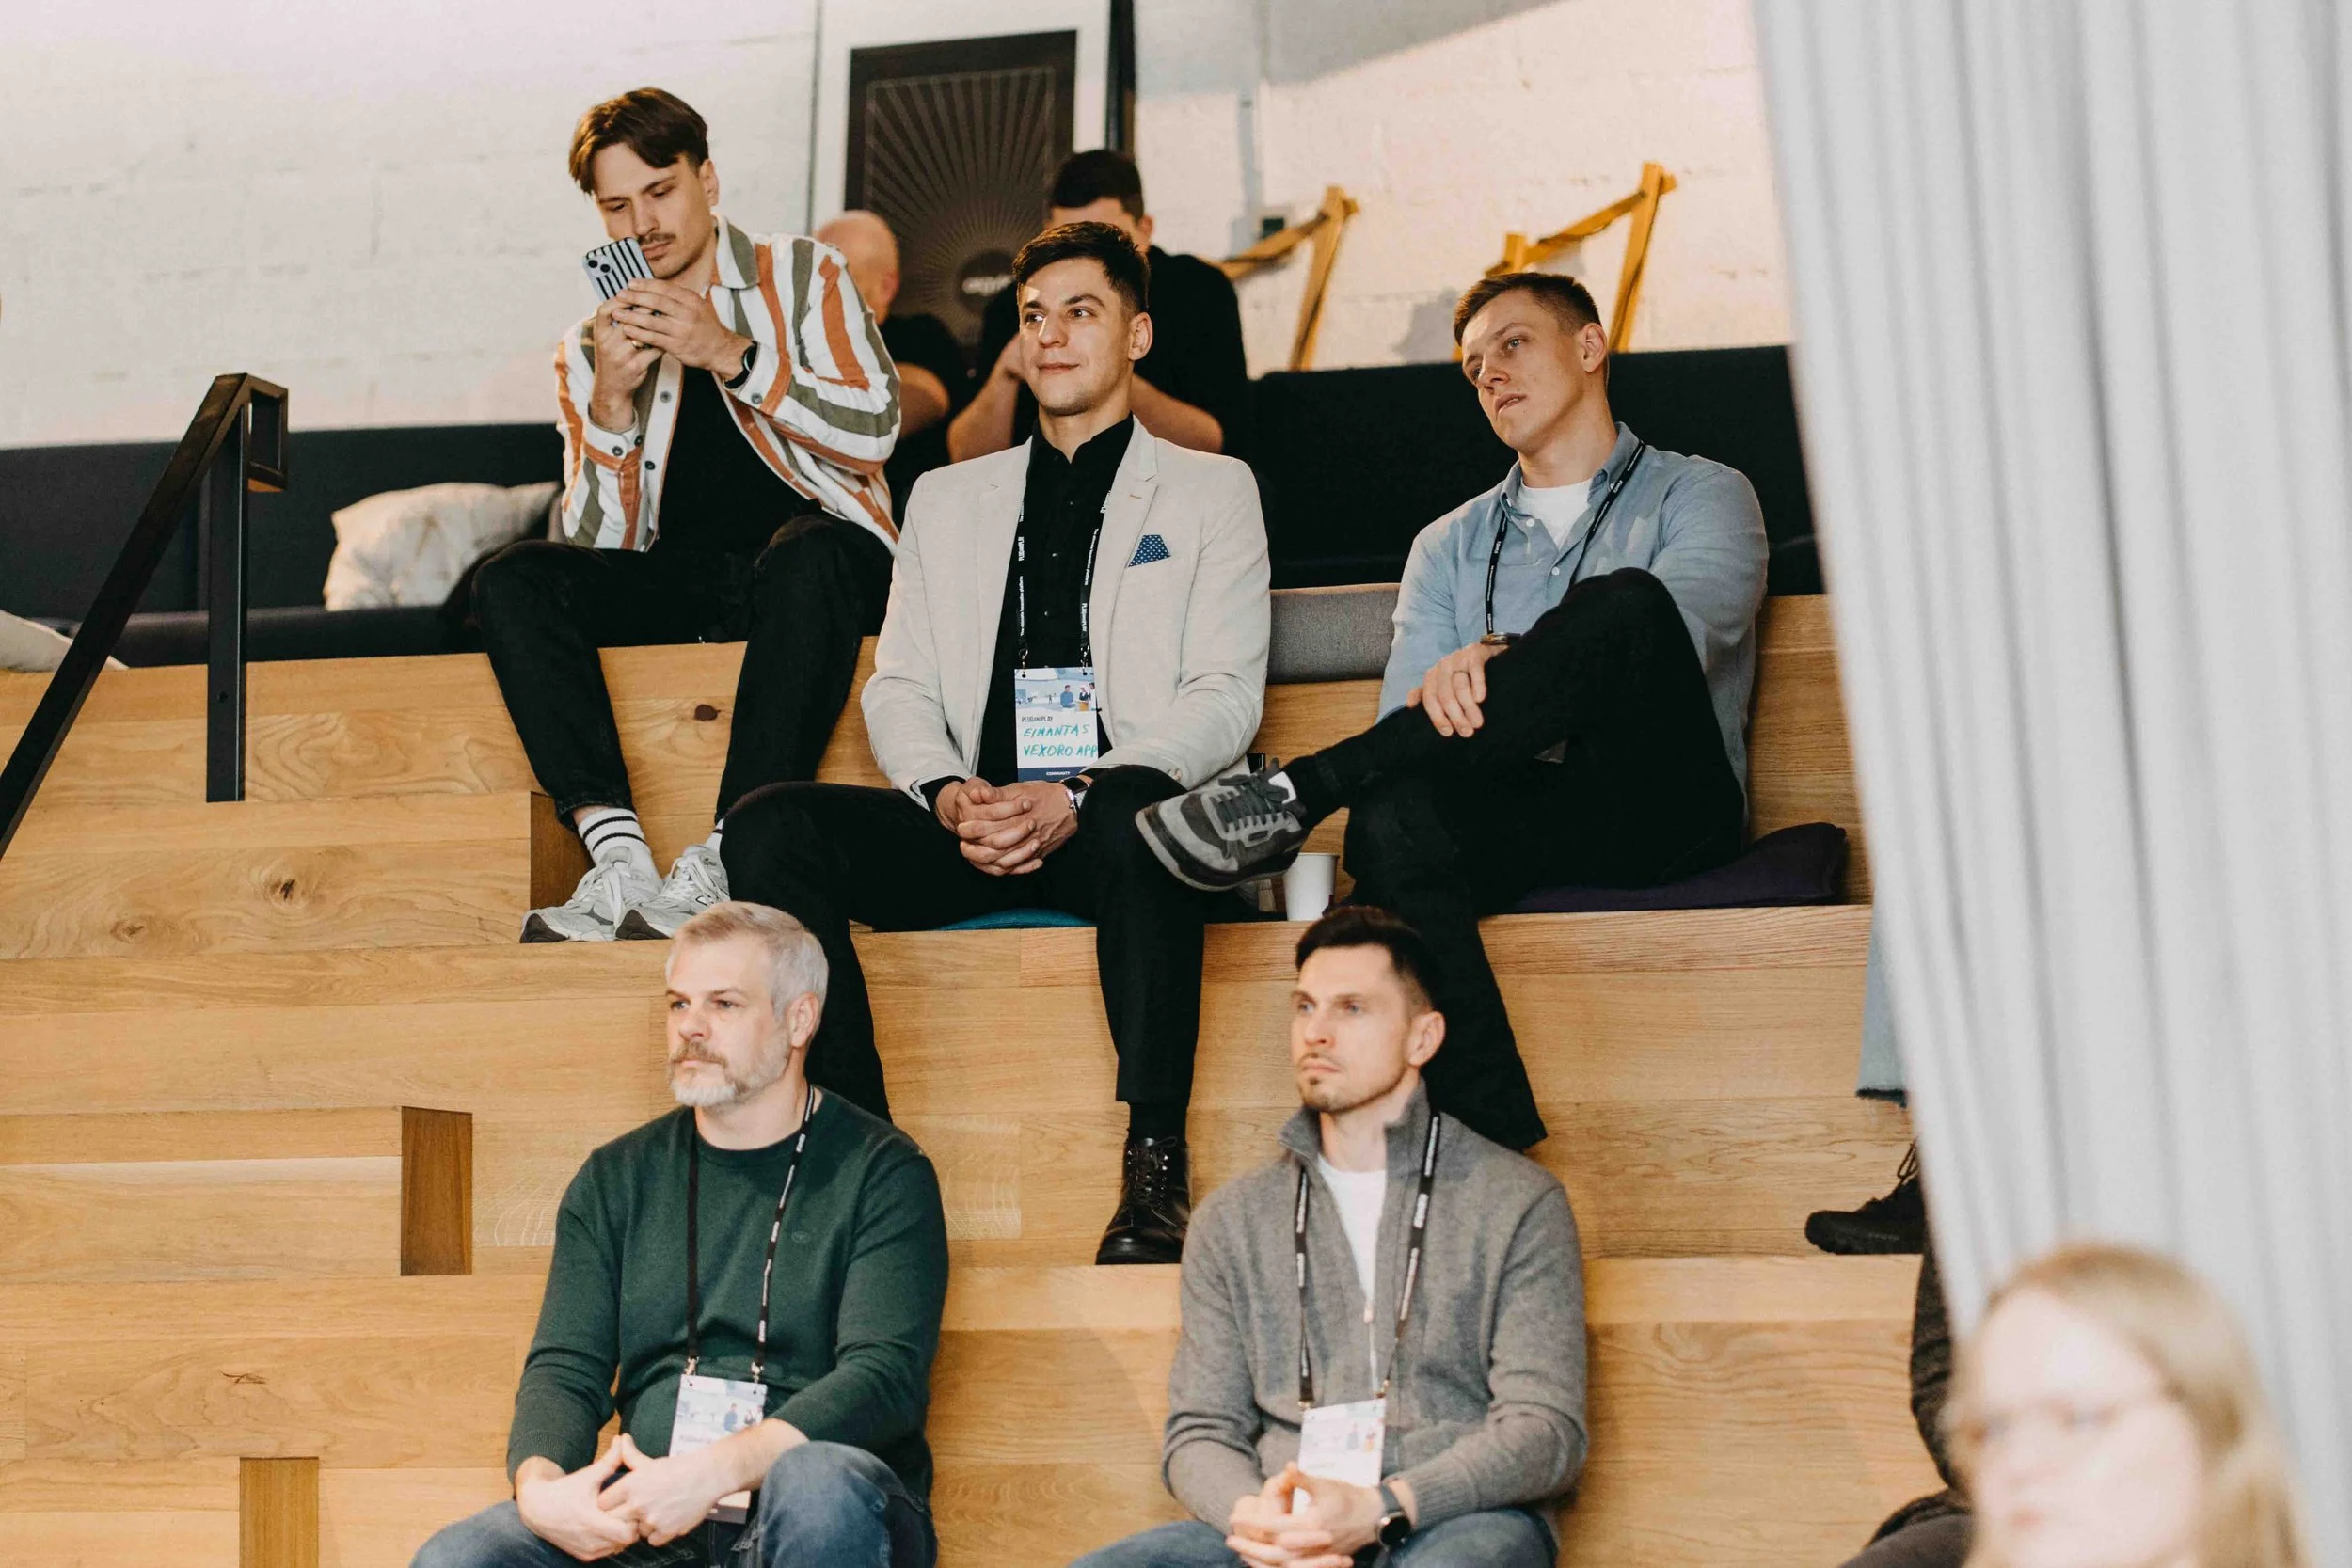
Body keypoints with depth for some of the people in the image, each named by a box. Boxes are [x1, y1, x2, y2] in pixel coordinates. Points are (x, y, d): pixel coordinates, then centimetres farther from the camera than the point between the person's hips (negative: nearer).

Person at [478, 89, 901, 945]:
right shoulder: (589, 350, 17)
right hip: (679, 589, 3)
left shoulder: (804, 275, 13)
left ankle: (723, 861, -44)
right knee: (512, 579, -23)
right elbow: (598, 548, 7)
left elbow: (874, 430, -3)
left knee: (806, 553, -39)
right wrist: (612, 403, -7)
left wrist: (733, 354, -11)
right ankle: (618, 858, -38)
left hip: (820, 555, -3)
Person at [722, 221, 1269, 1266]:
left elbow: (1225, 698, 2)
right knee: (768, 827, -23)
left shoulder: (1209, 492, 15)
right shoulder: (946, 501, 26)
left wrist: (1075, 798, -16)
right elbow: (899, 689, 16)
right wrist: (947, 793, -9)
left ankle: (1155, 1168, -38)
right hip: (970, 827, 4)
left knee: (1139, 811, -41)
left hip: (1114, 821, -3)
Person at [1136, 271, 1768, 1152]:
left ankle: (1297, 795, -32)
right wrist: (1445, 693, -13)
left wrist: (1498, 659, -26)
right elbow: (1406, 722, 14)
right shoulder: (1450, 547, 28)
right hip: (1519, 818, 3)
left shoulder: (1699, 495, 15)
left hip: (1665, 813, -3)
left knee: (1625, 603, -32)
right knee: (1392, 816, -33)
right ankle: (1498, 1148, -43)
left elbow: (1685, 622, -9)